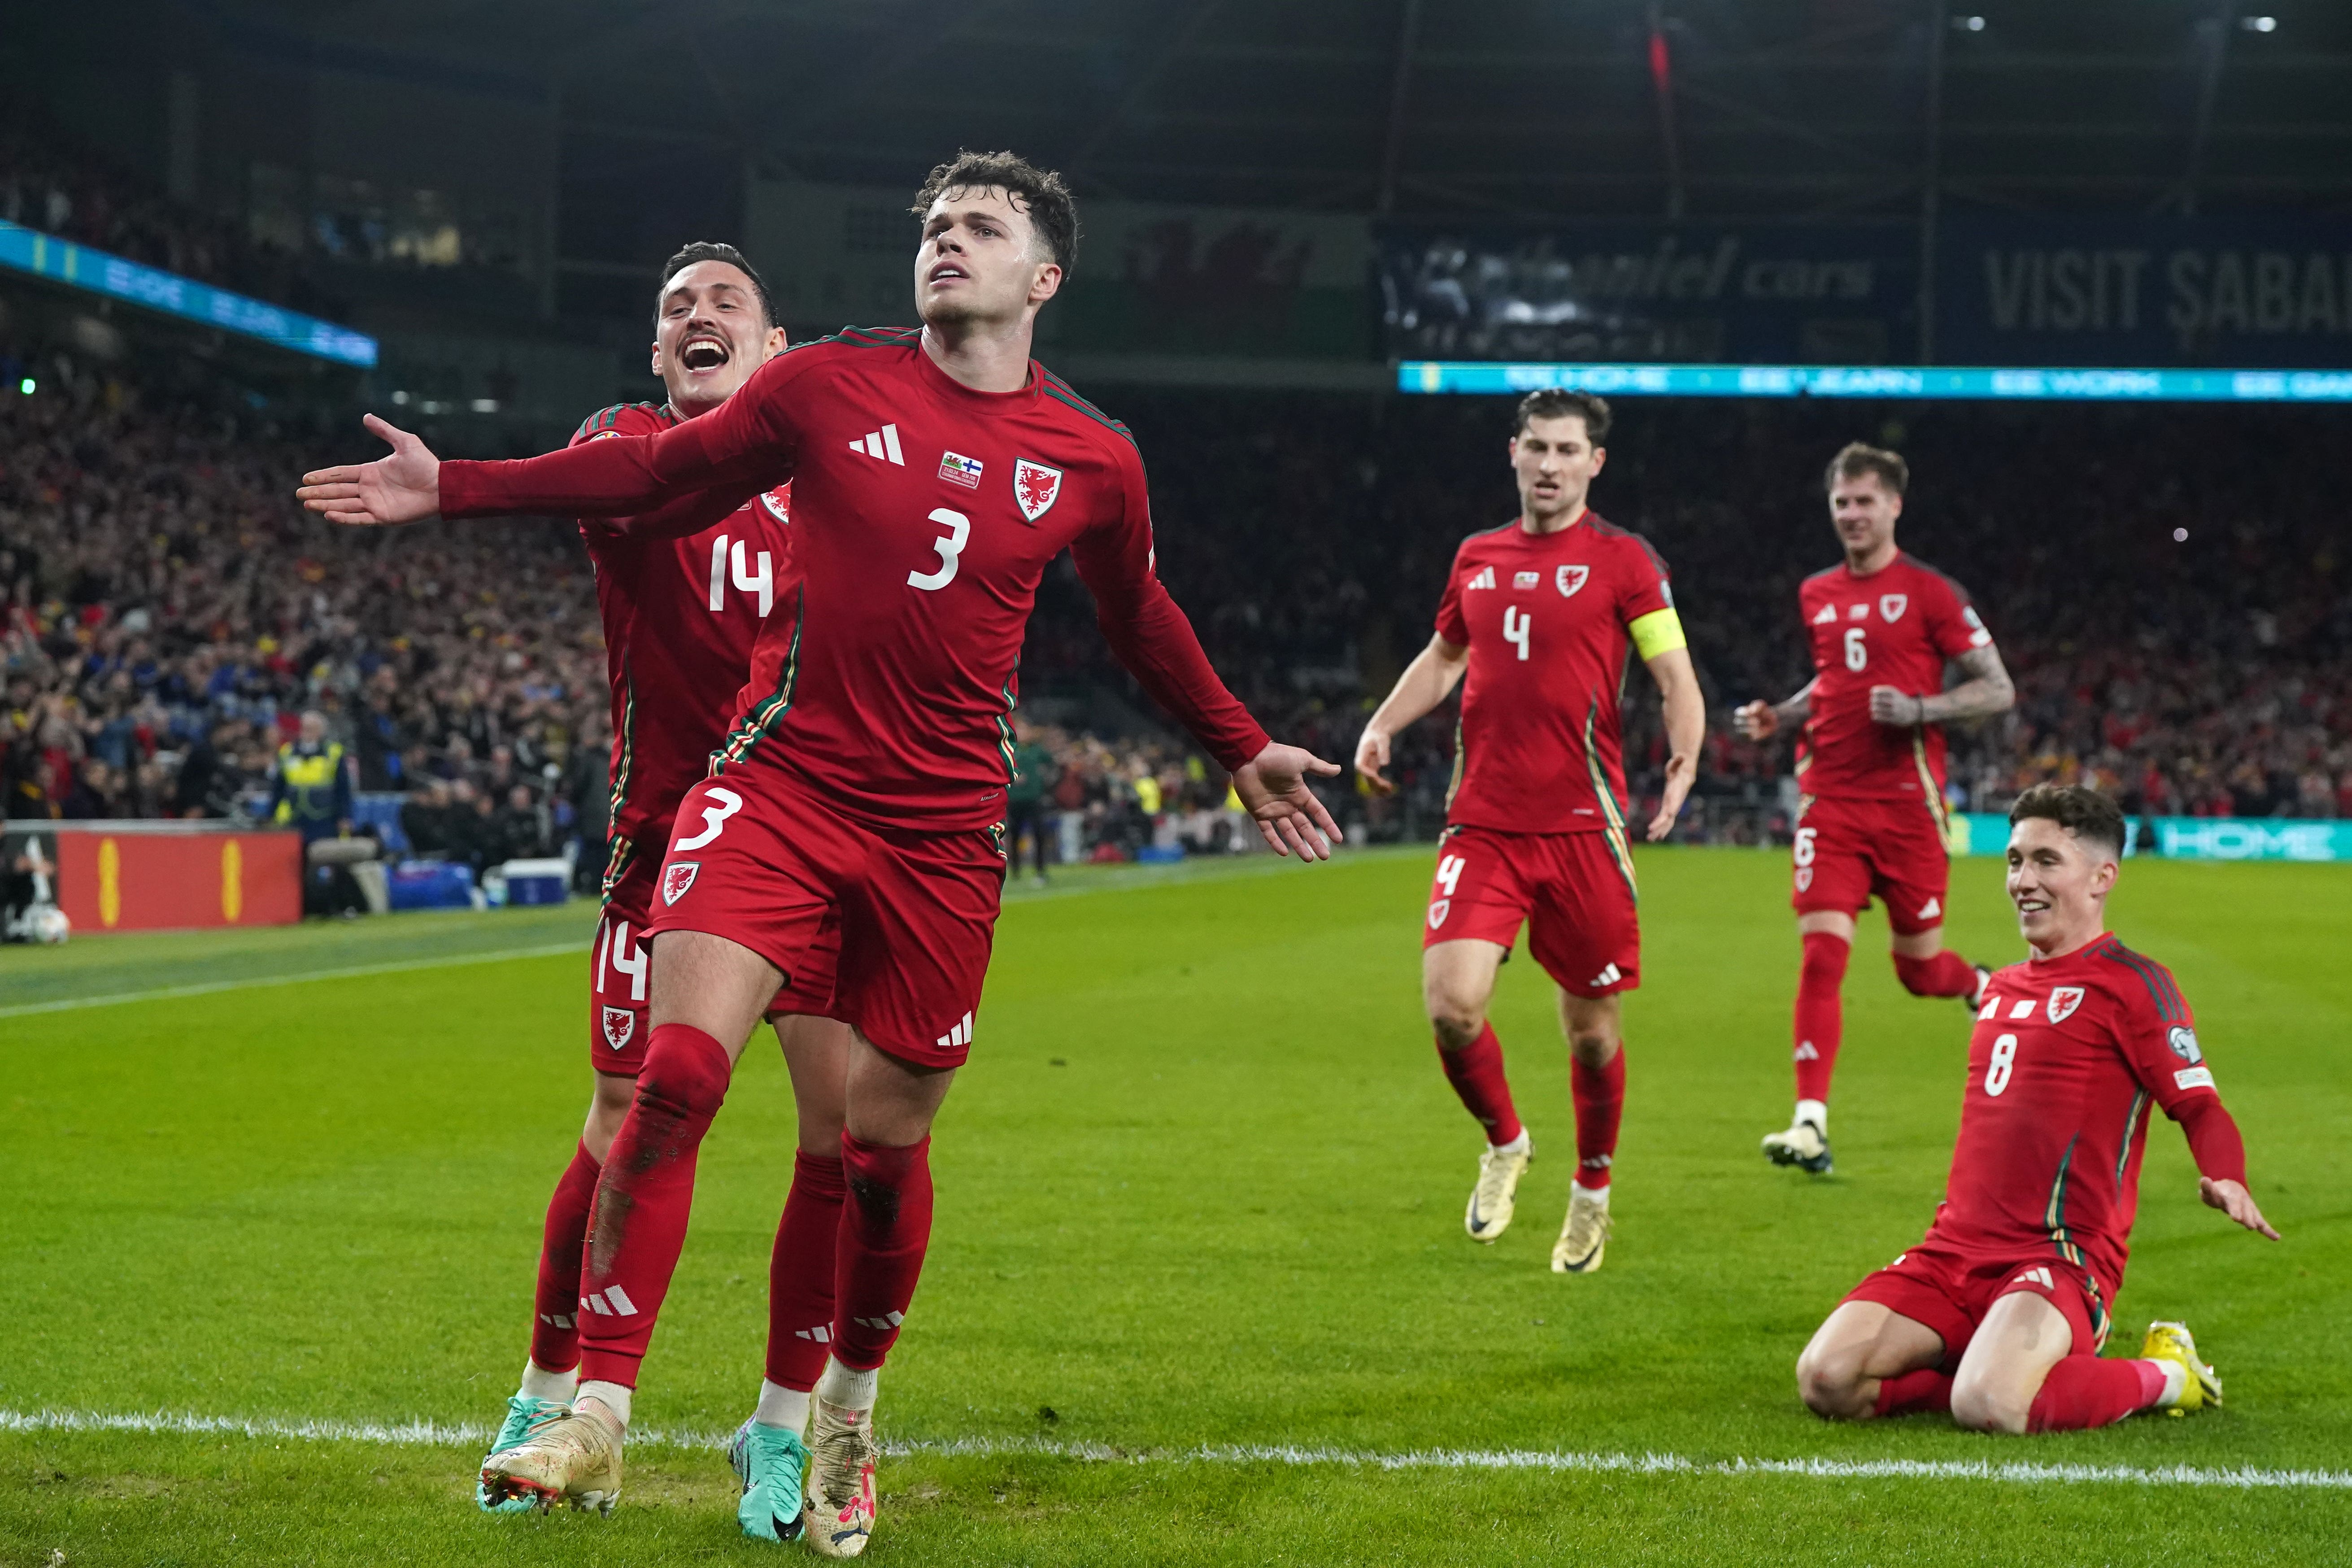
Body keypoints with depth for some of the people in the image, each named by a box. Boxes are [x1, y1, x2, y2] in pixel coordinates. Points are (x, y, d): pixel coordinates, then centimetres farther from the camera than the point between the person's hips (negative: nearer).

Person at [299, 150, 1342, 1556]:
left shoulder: (1094, 459, 5)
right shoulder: (828, 385, 2)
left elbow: (1141, 619, 23)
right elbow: (657, 473, 12)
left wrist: (1246, 752, 29)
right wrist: (452, 488, 10)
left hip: (943, 835, 1)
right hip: (780, 788, -1)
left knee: (884, 1149, 6)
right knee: (678, 1075, -17)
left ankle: (848, 1420, 30)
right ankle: (598, 1421, -10)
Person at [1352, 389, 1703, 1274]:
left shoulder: (1622, 561, 0)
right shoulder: (1477, 558, 13)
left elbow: (1677, 679, -2)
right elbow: (1444, 656, 29)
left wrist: (1683, 767, -20)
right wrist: (1383, 727, 14)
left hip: (1582, 827, -3)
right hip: (1482, 824, 3)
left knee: (1592, 1028, 5)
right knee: (1451, 1004, -14)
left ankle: (1592, 1194, 29)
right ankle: (1504, 1145, 15)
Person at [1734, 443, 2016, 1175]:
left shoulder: (1929, 592, -4)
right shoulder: (1816, 596, 11)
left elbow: (1998, 690, -3)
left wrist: (1918, 710, -18)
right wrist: (1778, 717, 9)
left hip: (1907, 803, -3)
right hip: (1830, 799, 3)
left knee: (1920, 969, 6)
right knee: (1821, 954, -11)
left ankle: (1987, 986, 43)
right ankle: (1811, 1124, -12)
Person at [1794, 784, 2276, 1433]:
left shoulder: (2131, 983, -2)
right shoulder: (2002, 987, 22)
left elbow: (2199, 1105, -7)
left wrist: (2225, 1181, -27)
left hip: (2060, 1256, -6)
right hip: (1954, 1251, 7)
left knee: (1987, 1408, -33)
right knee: (1825, 1379, -17)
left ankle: (2163, 1377, -5)